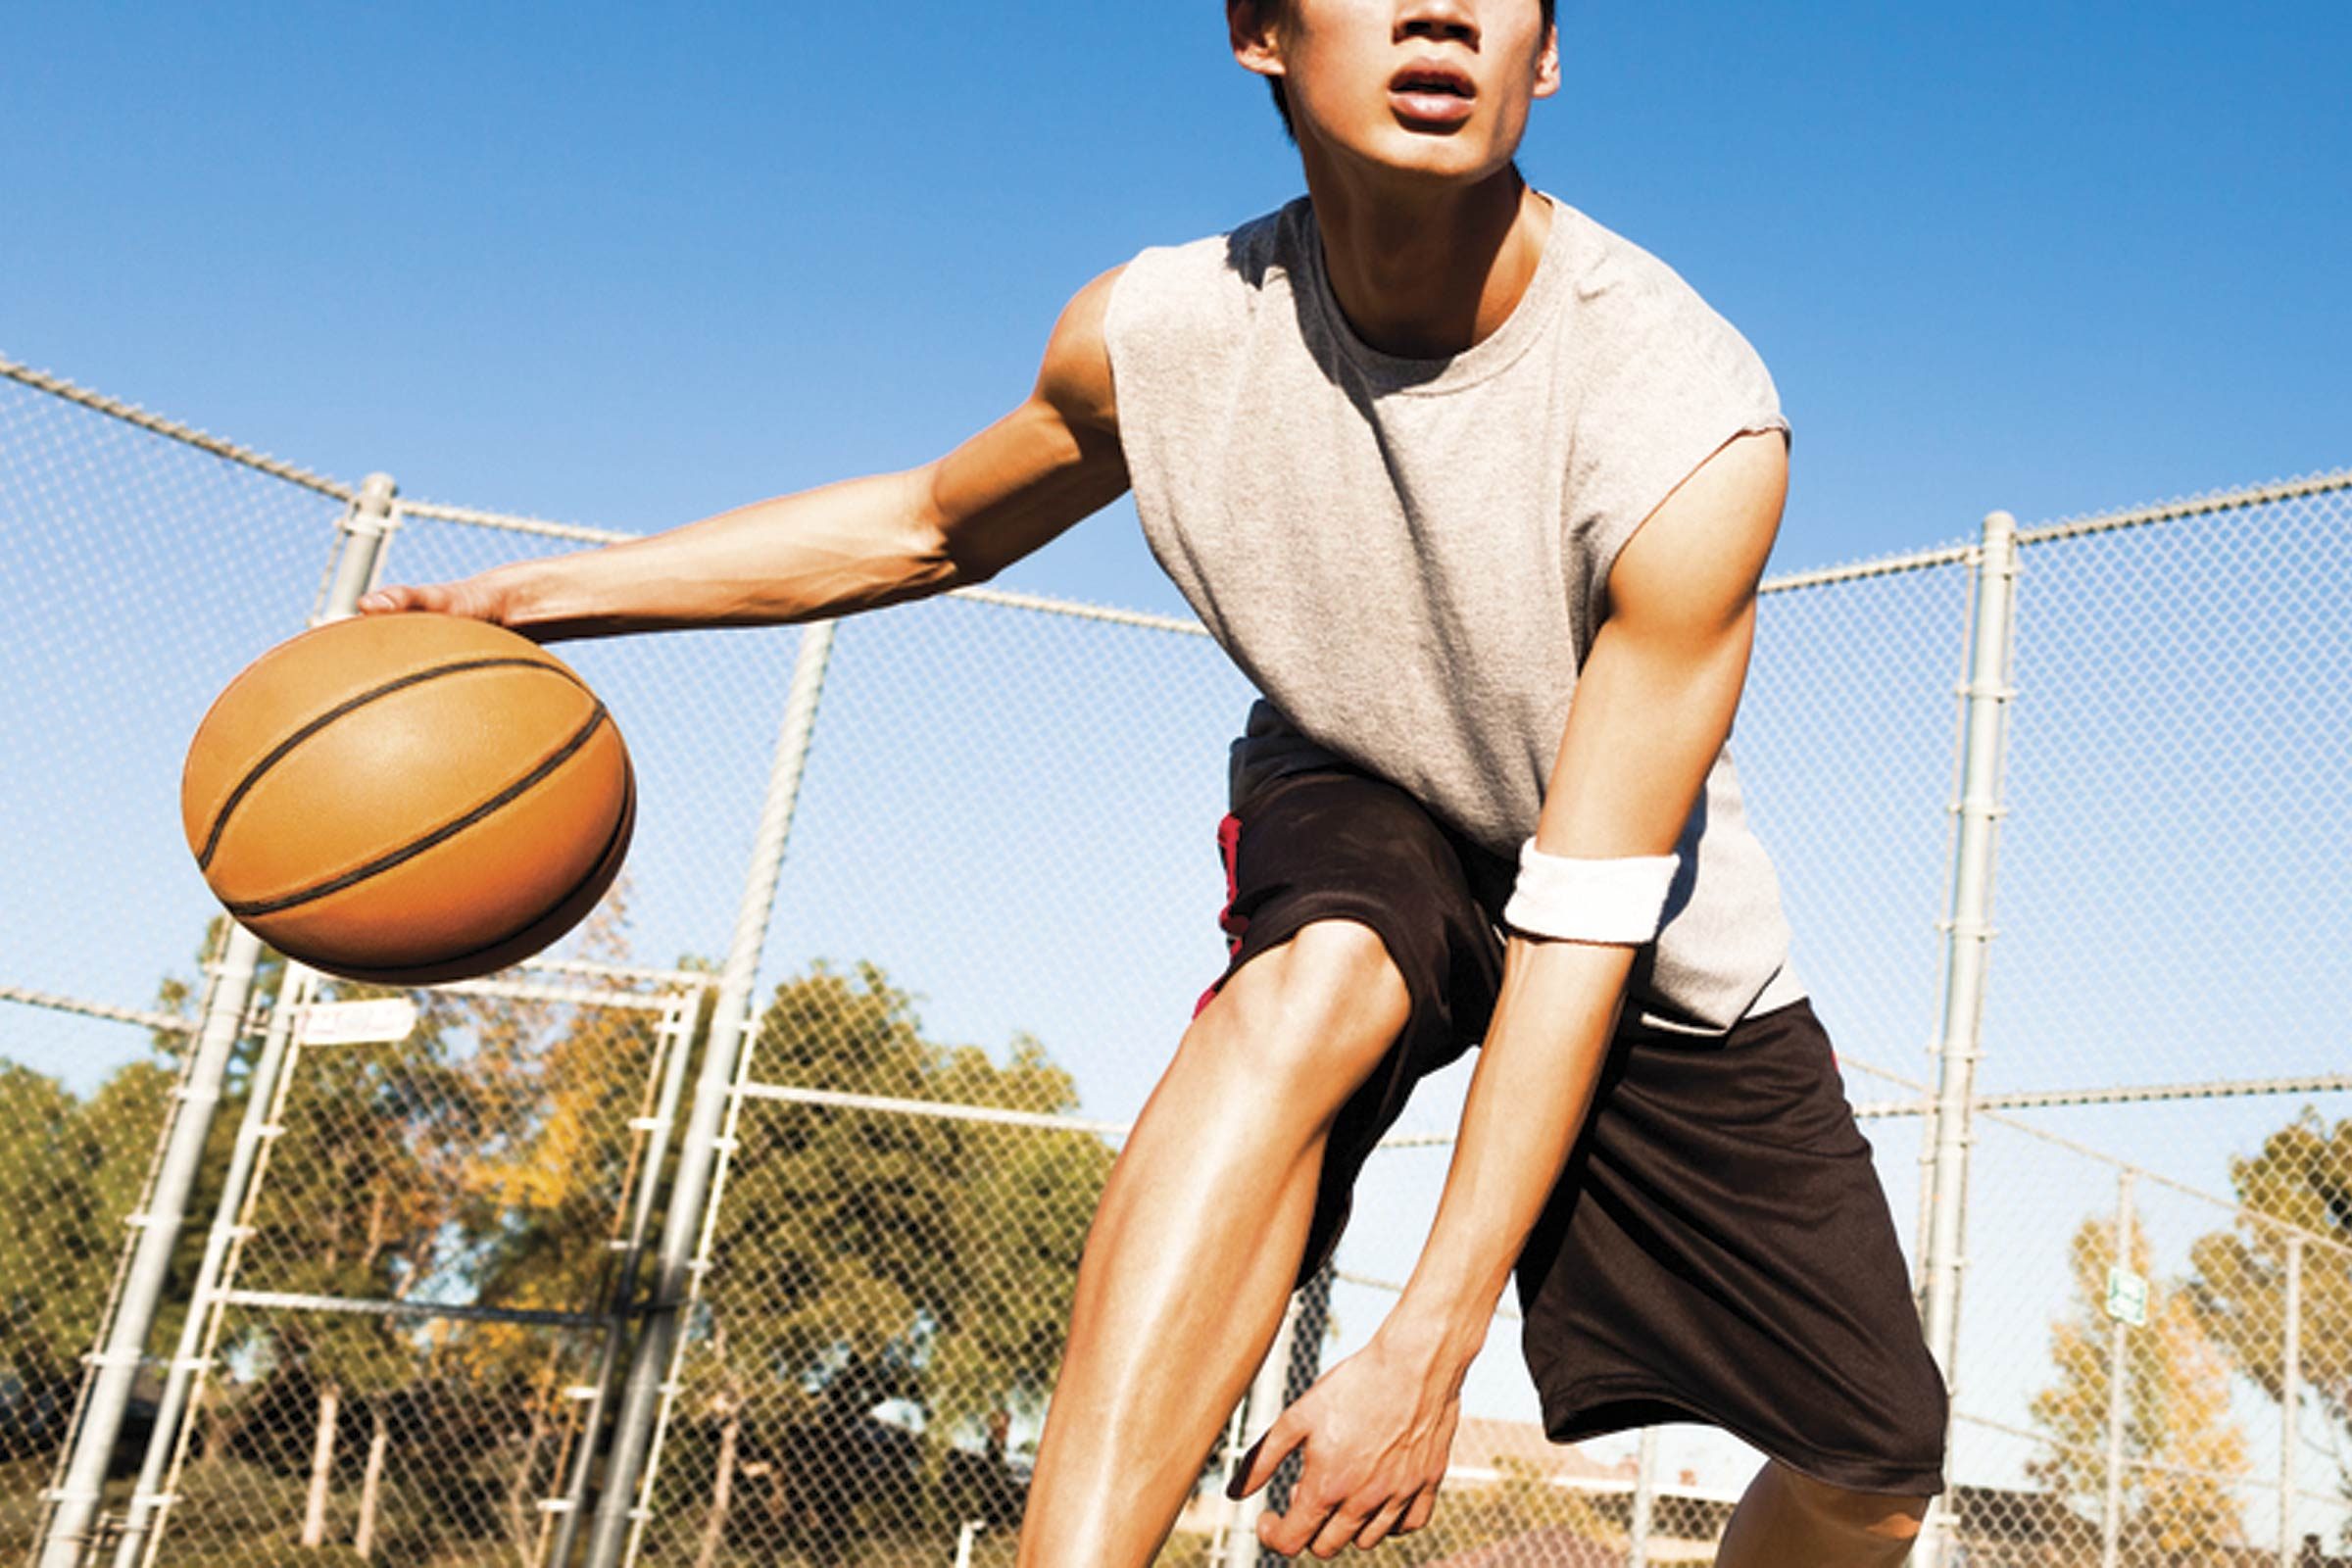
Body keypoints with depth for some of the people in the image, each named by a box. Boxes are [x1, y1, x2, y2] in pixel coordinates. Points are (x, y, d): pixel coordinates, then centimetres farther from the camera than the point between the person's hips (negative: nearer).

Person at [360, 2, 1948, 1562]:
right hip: (1357, 813, 0)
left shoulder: (1693, 422, -33)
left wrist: (1427, 1348, -35)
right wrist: (531, 596, -7)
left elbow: (1578, 937, -32)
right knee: (1313, 973, -39)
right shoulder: (1157, 336, -22)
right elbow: (932, 525, -1)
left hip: (1654, 943, 0)